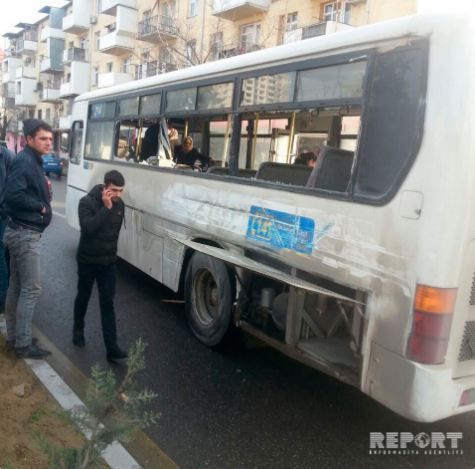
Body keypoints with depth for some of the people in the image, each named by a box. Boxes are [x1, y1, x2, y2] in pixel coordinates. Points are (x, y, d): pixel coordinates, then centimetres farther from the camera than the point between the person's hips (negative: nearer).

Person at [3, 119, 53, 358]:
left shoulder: (33, 162, 14)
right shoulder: (24, 161, -16)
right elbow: (13, 195, -28)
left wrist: (43, 198, -3)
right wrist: (40, 206, -16)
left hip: (22, 232, 10)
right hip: (25, 234, -10)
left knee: (17, 287, 15)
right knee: (31, 289, -5)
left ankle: (13, 336, 25)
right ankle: (23, 344, 2)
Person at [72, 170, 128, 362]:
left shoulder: (119, 204, -1)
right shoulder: (87, 202, -16)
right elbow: (88, 227, -31)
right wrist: (106, 208, -32)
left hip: (108, 261, 3)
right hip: (87, 260, -3)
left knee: (107, 304, 0)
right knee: (83, 297, 15)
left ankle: (112, 348, -3)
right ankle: (78, 329, 42)